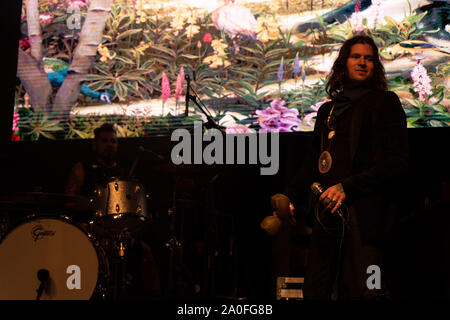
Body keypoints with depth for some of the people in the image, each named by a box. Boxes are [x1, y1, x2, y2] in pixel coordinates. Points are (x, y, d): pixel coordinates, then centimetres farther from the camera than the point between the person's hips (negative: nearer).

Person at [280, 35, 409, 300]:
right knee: (315, 291, 0)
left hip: (365, 214, -6)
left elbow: (398, 161, -4)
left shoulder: (384, 102, 6)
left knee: (367, 291, -17)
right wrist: (290, 199, 17)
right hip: (328, 215, 6)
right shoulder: (327, 110, 24)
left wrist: (348, 187, -13)